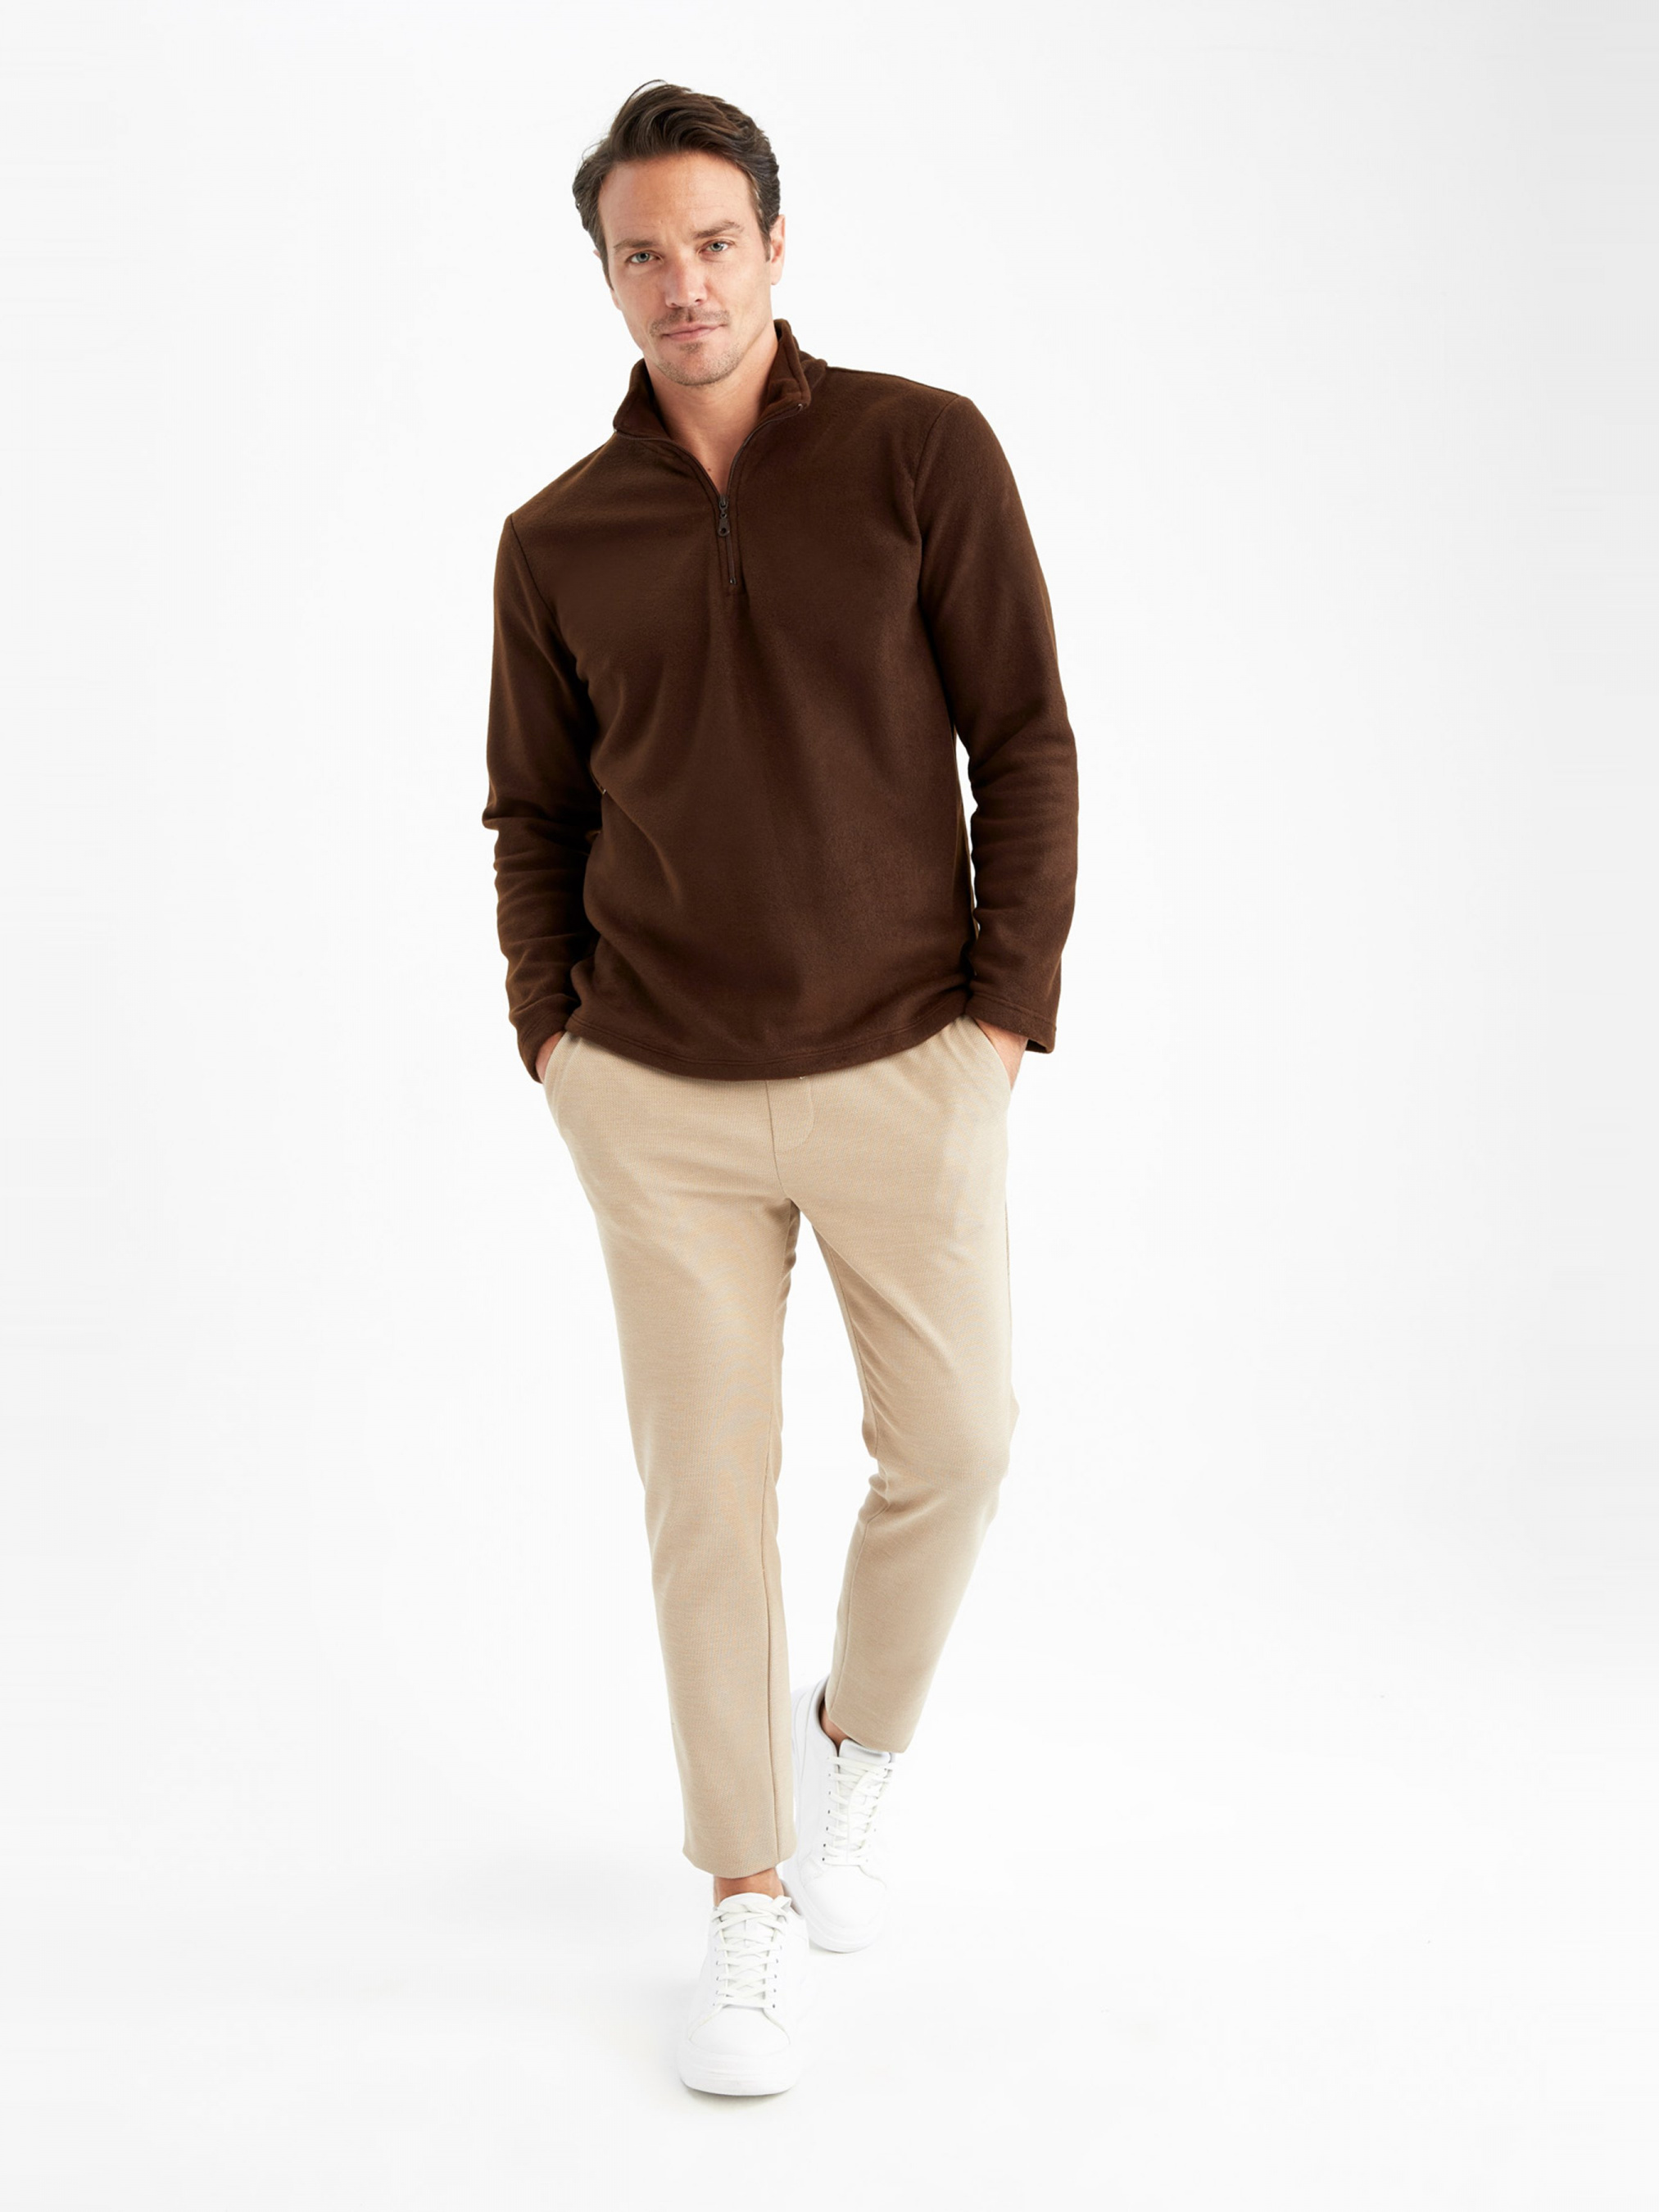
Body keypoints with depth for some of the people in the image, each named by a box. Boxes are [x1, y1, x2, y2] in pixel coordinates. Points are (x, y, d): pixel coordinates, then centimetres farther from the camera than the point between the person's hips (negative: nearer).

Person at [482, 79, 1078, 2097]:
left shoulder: (924, 450, -5)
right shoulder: (557, 538, 3)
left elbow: (1025, 744, -5)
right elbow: (536, 816, 11)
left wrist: (1006, 1013, -10)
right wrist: (552, 1041, 1)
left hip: (902, 1073, -1)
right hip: (661, 1096, 1)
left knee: (951, 1442, 6)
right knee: (707, 1482, 4)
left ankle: (859, 1735, 37)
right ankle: (751, 1907, 18)